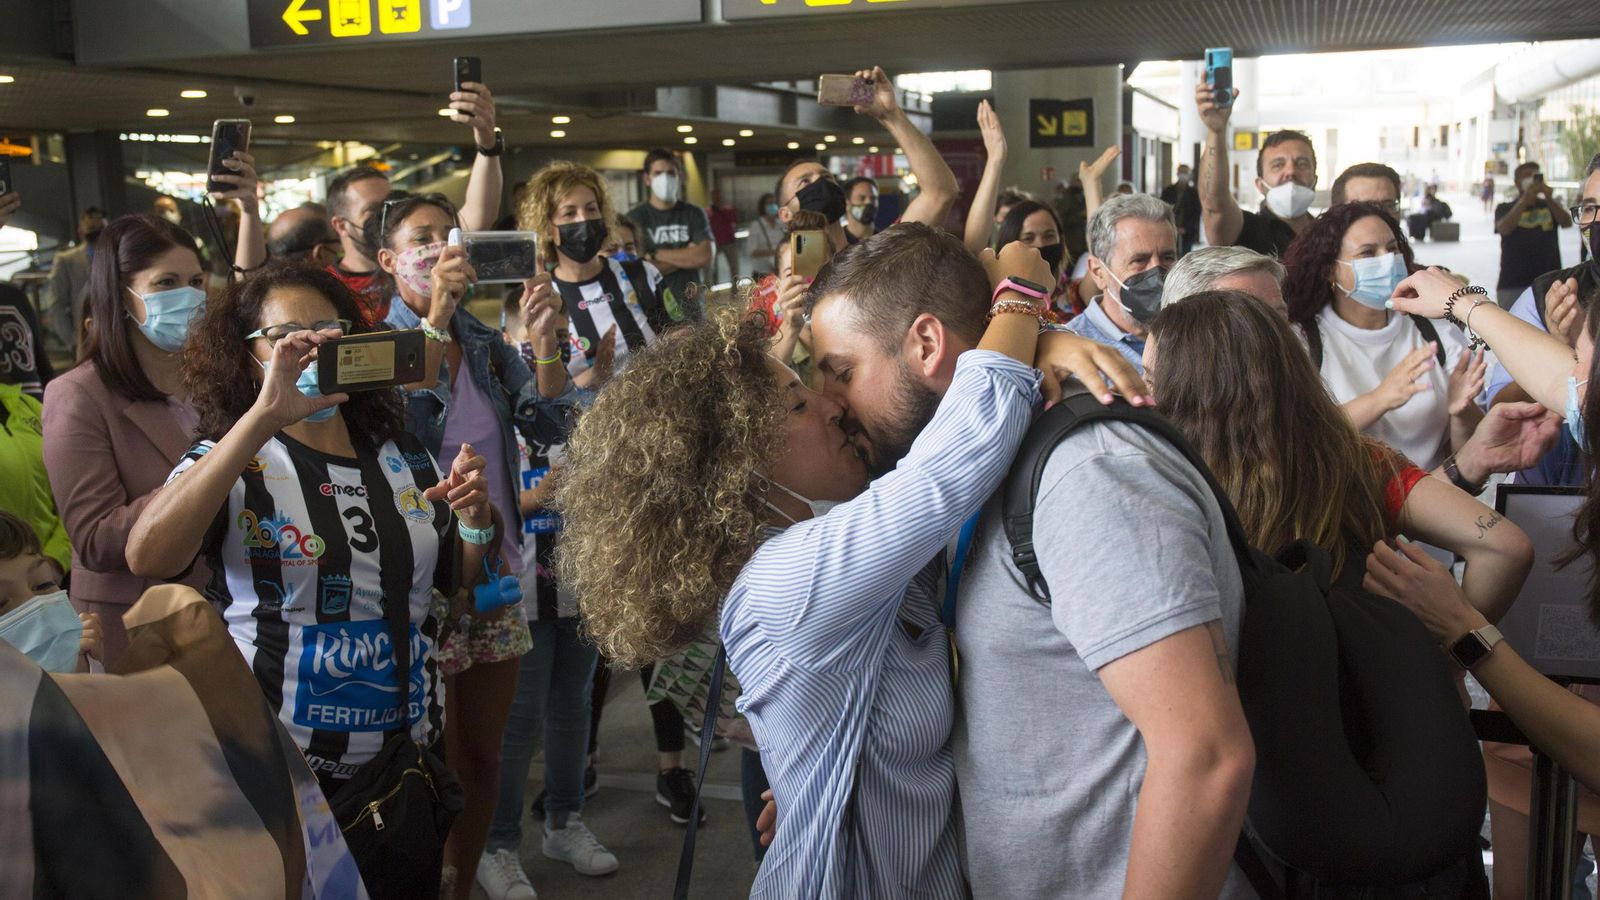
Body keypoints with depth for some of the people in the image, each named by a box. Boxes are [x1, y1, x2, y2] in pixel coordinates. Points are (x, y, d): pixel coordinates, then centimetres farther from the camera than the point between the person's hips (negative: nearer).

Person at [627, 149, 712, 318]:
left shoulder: (694, 214, 7)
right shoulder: (636, 218, -1)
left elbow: (704, 257, -7)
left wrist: (656, 254, -7)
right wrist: (687, 255, -6)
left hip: (690, 307, 3)